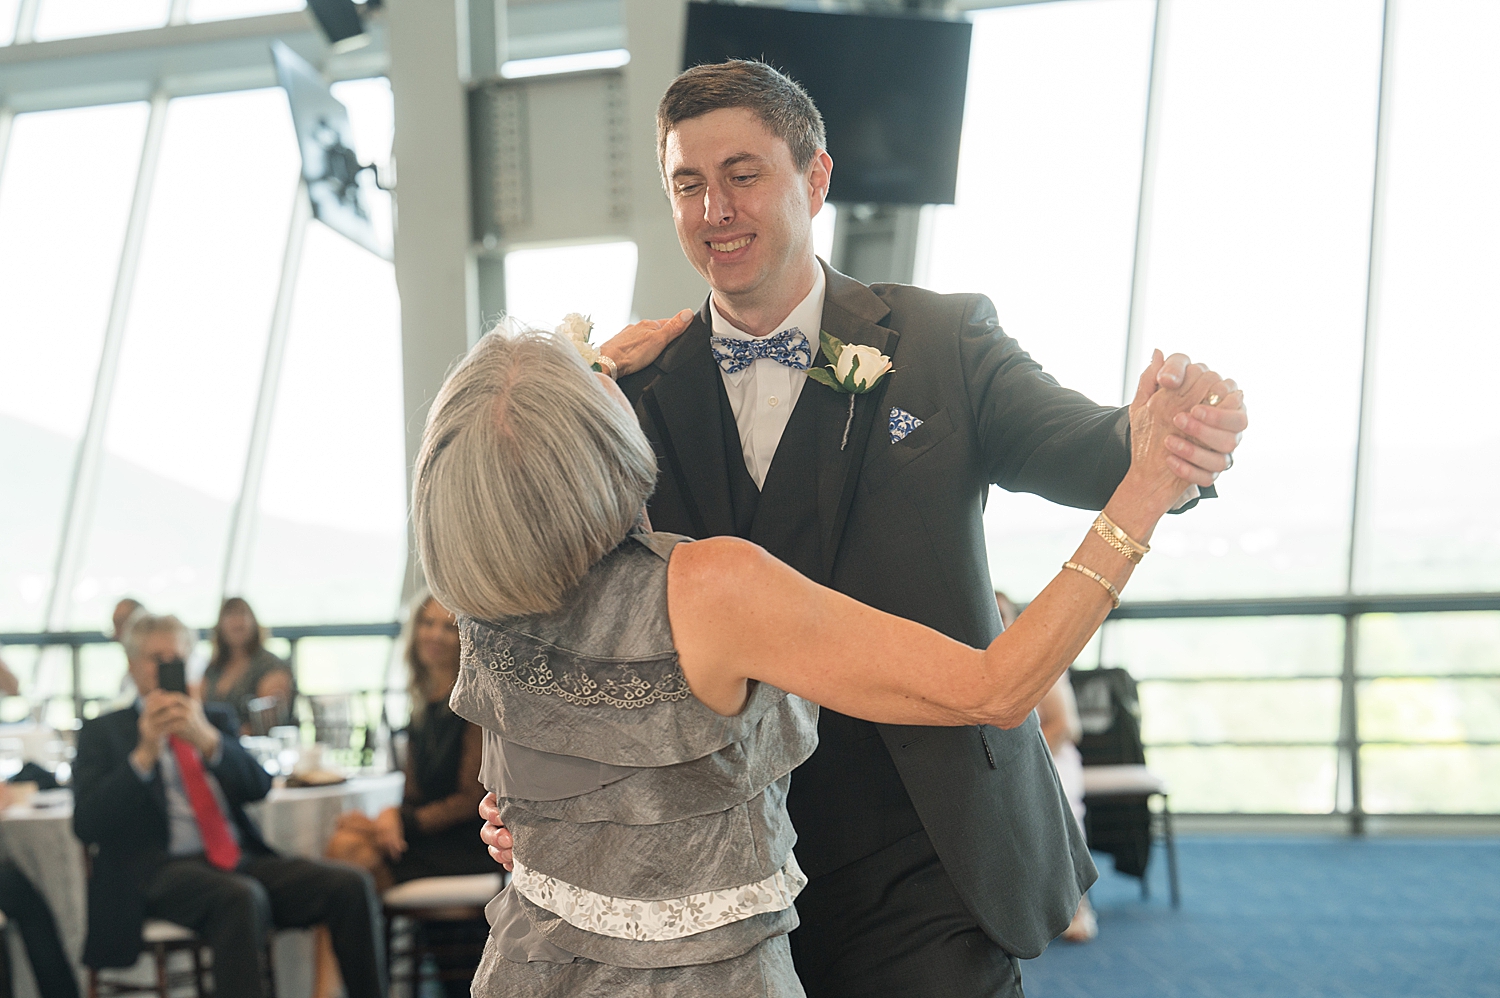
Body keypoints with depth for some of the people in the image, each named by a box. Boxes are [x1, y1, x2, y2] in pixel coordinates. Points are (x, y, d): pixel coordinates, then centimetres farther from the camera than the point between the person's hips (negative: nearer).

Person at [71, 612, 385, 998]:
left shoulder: (215, 719, 21)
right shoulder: (102, 732, 12)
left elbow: (258, 786, 4)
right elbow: (86, 824, -2)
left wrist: (207, 739, -13)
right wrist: (144, 754, -14)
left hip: (241, 858, 4)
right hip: (162, 868, -4)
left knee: (350, 885, -19)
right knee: (241, 898, -38)